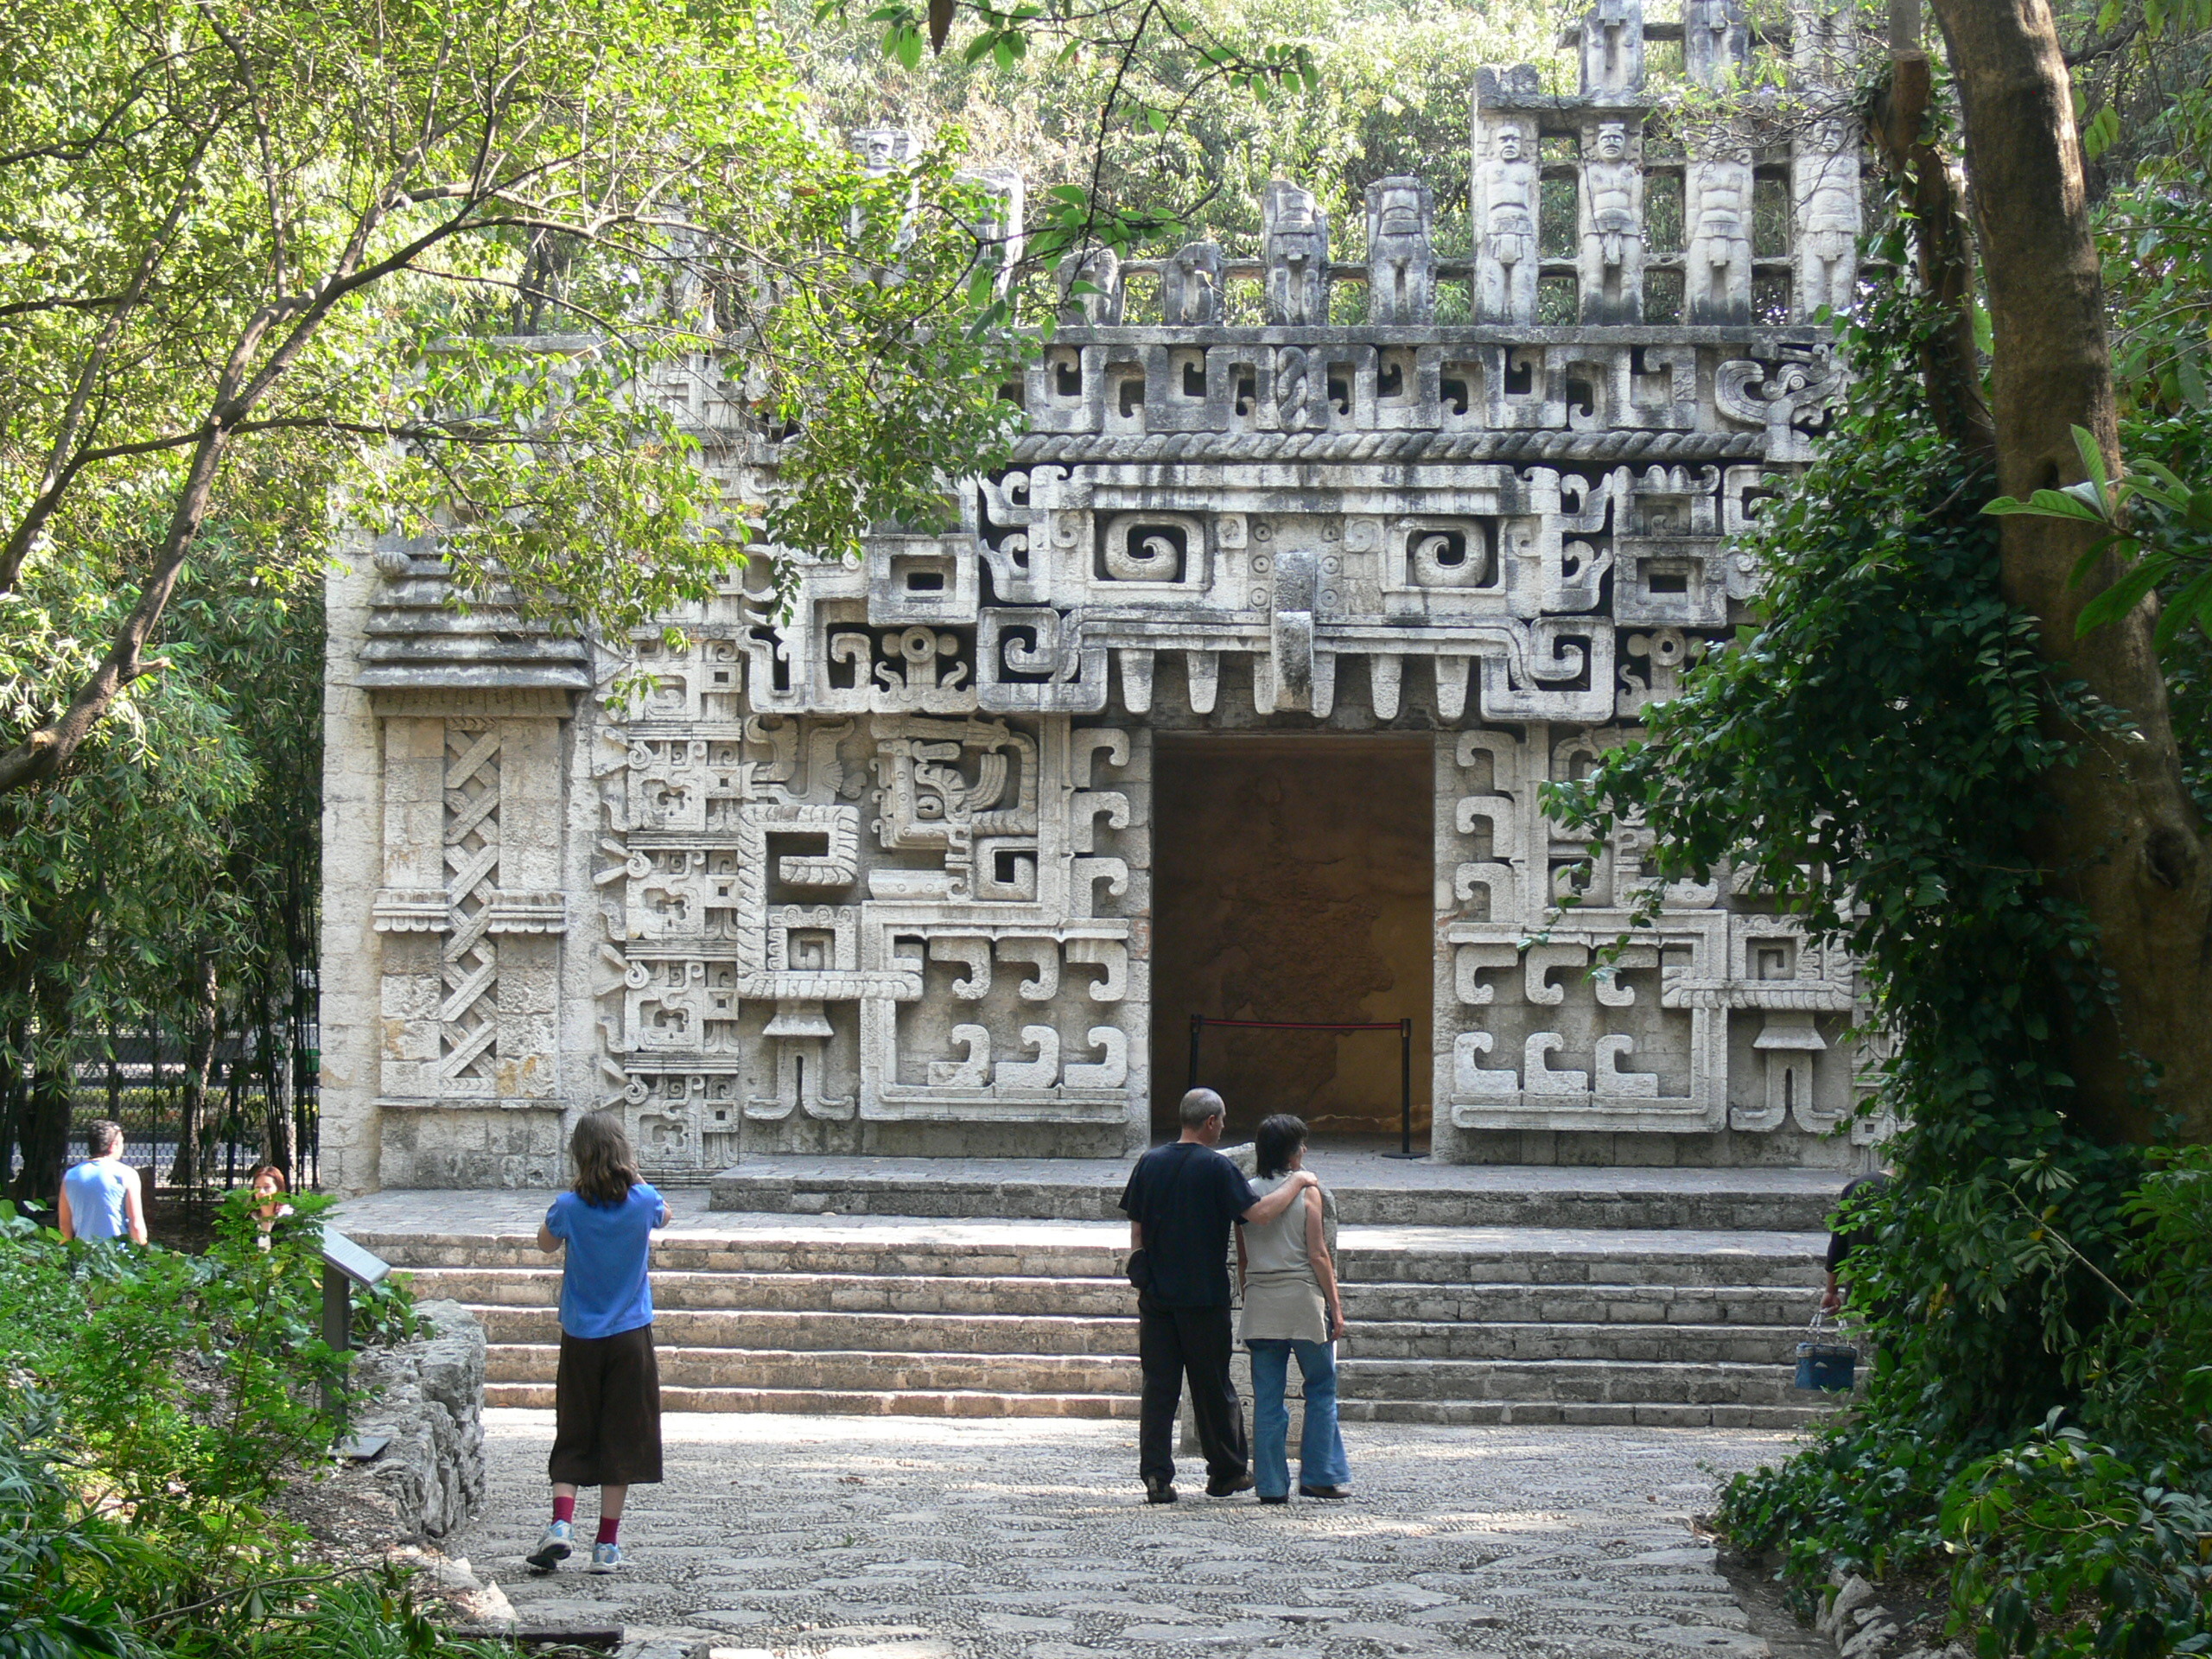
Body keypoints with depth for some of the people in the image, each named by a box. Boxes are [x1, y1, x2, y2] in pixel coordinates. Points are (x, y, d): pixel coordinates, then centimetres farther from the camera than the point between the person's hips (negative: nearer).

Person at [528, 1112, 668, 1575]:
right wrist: (633, 1176, 17)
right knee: (621, 1440, 5)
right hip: (630, 1335, 0)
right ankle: (607, 1546, 5)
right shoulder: (642, 1201, -9)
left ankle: (561, 1524, -8)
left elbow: (546, 1243, 11)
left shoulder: (570, 1207, -10)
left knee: (573, 1437, 11)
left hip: (581, 1339, 0)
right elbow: (664, 1216, 16)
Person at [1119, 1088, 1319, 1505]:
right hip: (1204, 1296, -4)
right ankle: (1227, 1473, 19)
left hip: (1155, 1294, 4)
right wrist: (1296, 1184, -5)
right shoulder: (1216, 1168, -10)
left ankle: (1155, 1476, -4)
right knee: (1213, 1388, 8)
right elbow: (1258, 1213, -19)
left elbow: (1136, 1228, 10)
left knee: (1158, 1386, 4)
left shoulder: (1150, 1163, 6)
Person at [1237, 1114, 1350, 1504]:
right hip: (1303, 1298, -3)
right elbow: (1317, 1255, -7)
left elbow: (1242, 1260, 8)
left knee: (1267, 1398, 5)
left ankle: (1271, 1484, 4)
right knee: (1321, 1389, 9)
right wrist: (1335, 1306, -2)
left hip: (1259, 1302, 3)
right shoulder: (1307, 1191, -5)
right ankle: (1319, 1476, 8)